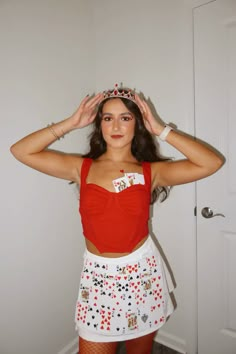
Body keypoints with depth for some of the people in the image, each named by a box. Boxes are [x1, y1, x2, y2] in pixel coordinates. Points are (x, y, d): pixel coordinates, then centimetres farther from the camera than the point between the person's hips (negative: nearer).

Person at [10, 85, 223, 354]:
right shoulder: (81, 168, -4)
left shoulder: (152, 171, -6)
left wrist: (160, 130, -12)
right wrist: (72, 123, -10)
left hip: (143, 272, 1)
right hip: (98, 276, 0)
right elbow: (20, 151, -7)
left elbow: (212, 163, -14)